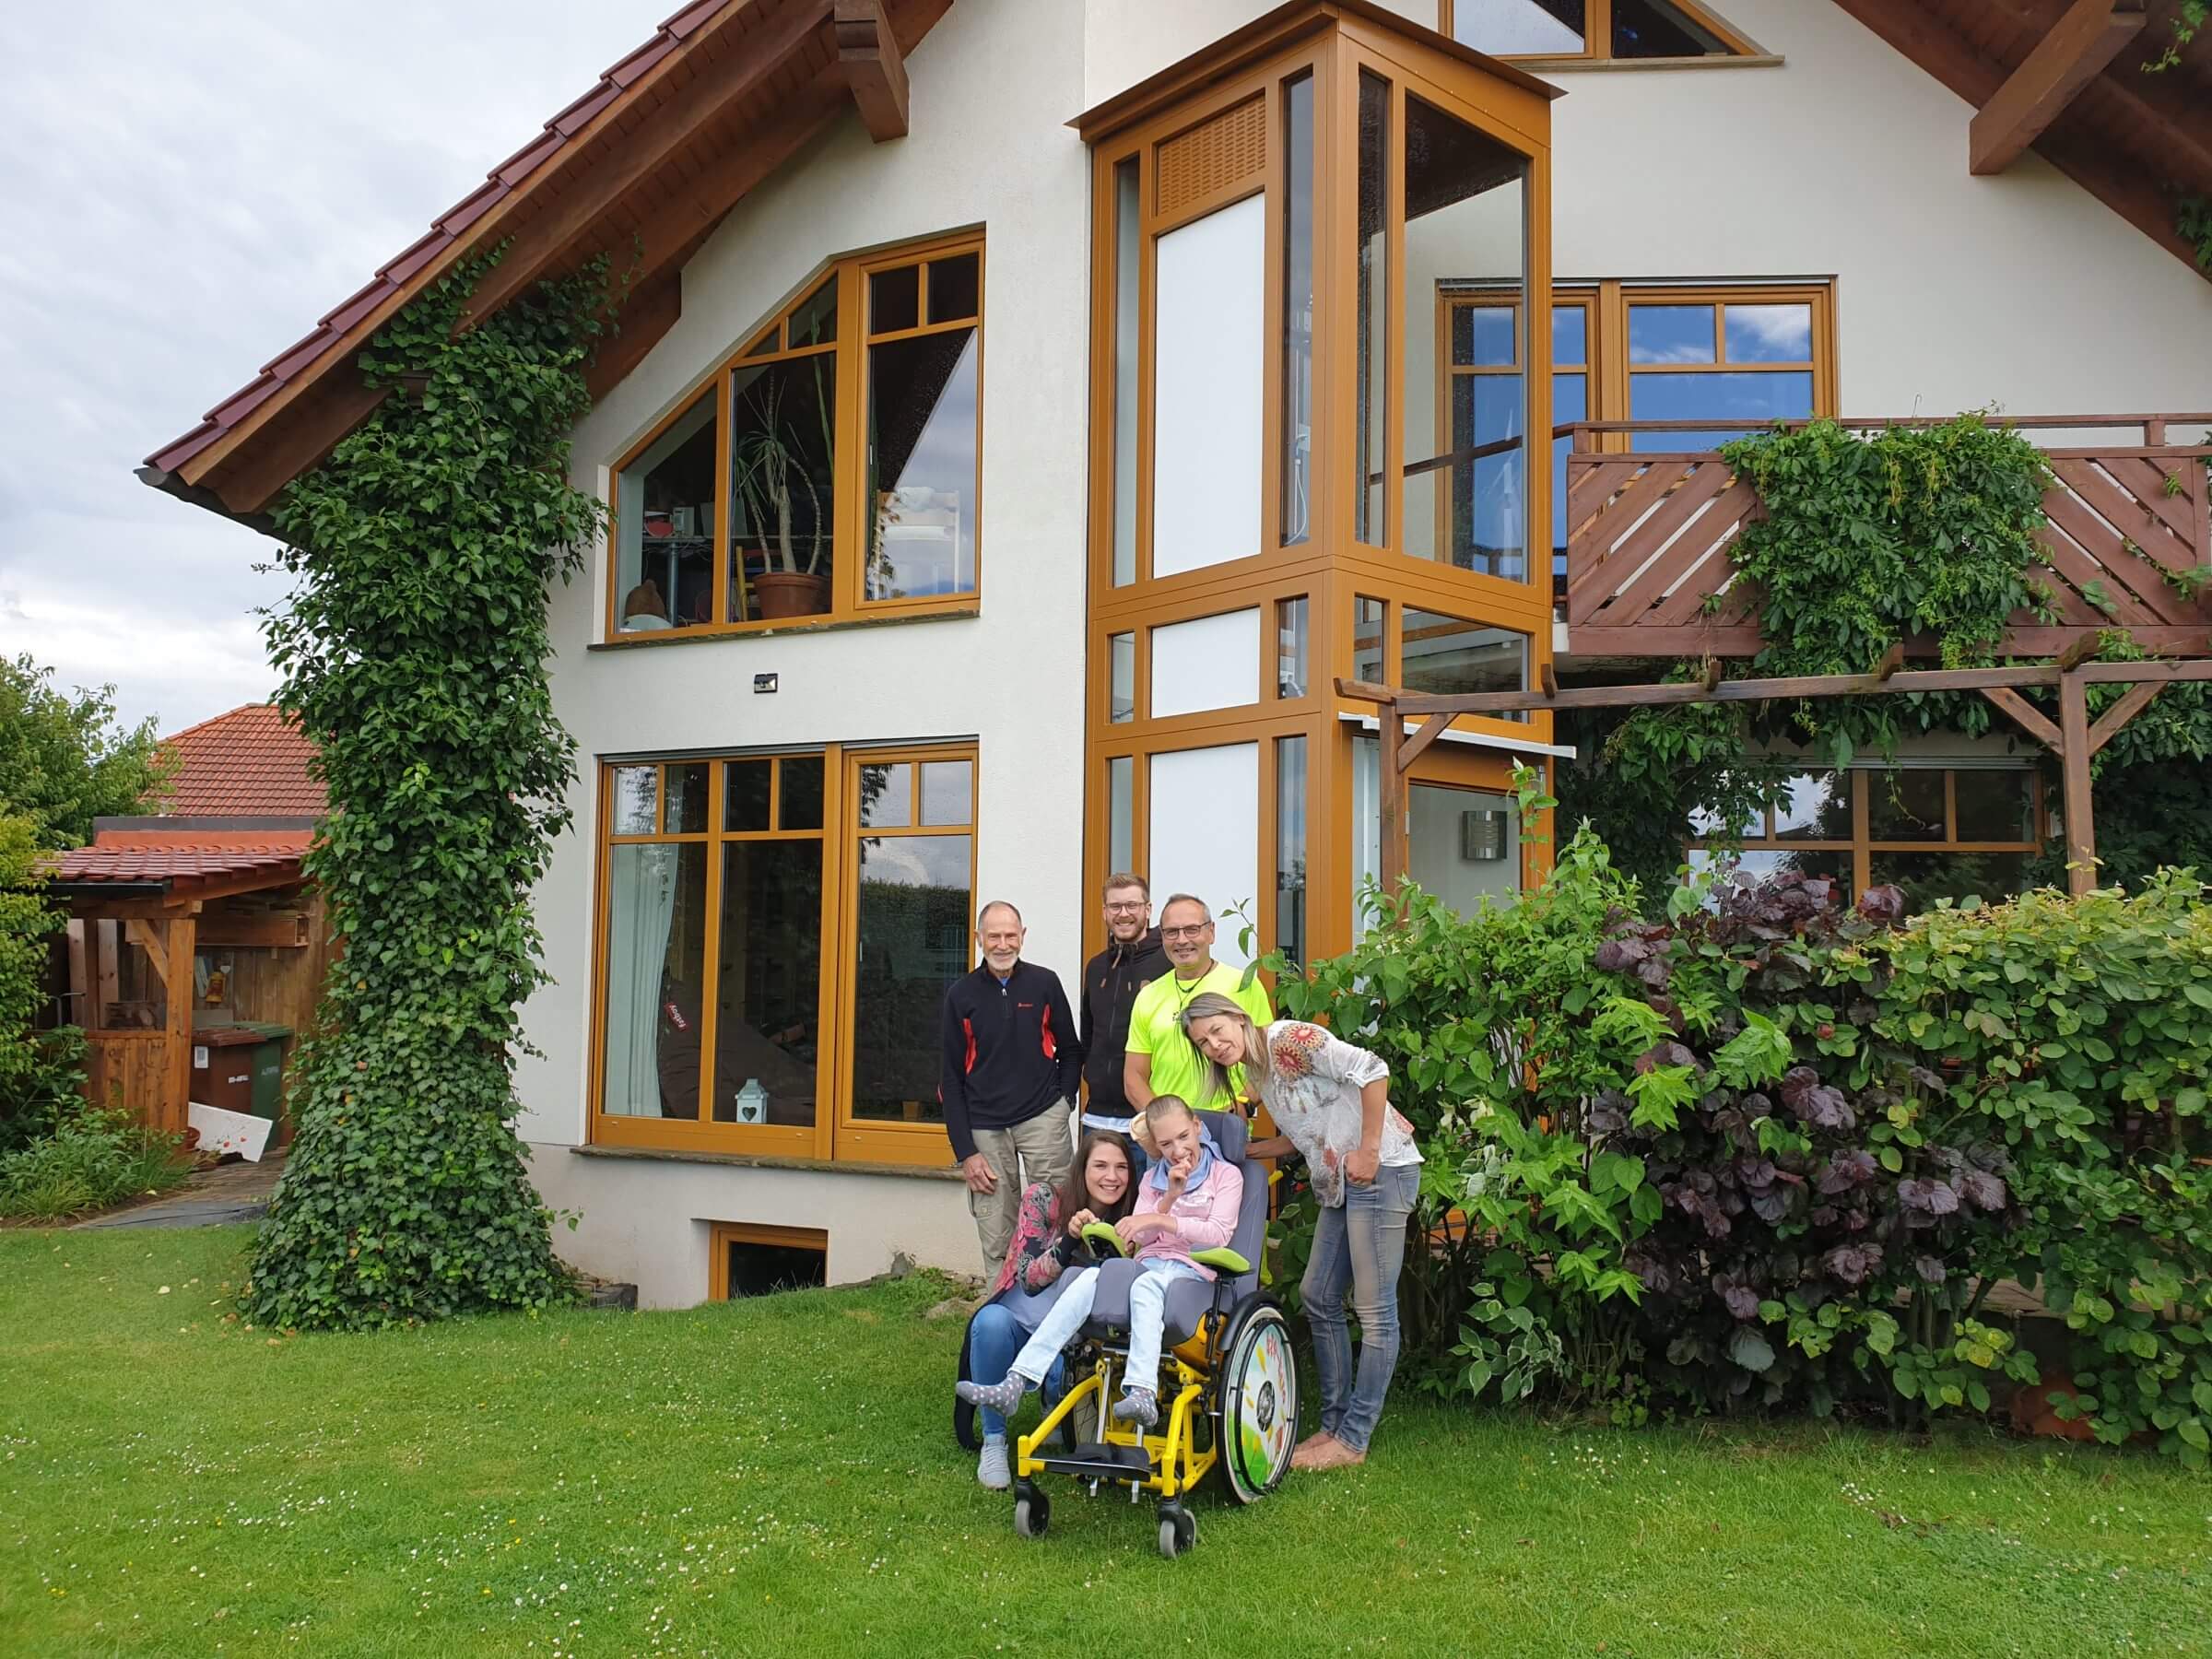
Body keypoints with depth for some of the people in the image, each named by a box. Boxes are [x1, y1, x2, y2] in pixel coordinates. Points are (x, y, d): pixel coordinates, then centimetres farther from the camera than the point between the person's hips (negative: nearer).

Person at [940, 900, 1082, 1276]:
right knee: (996, 1242, 3)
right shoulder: (960, 995, 4)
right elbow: (950, 1078, 5)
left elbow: (1070, 1051, 14)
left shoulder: (1044, 983, 4)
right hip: (985, 1129, 1)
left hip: (1043, 1119, -1)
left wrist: (1063, 1101, 0)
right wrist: (965, 1152, 0)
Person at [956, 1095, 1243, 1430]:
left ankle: (1143, 1394, -55)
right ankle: (1015, 1385, -38)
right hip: (1146, 1264, 4)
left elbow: (1219, 1234, -6)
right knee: (1090, 1278, -28)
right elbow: (1137, 1240, 10)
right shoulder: (1151, 1179, 23)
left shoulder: (1226, 1174, 10)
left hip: (1192, 1271, -4)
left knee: (1145, 1285, -38)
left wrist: (1159, 1220, -14)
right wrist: (1168, 1198, -4)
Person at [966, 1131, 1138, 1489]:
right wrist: (1070, 1239, -36)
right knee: (992, 1322, -36)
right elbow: (1029, 1280, -19)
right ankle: (994, 1441, -18)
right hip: (1019, 1321, -1)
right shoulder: (1043, 1200, -14)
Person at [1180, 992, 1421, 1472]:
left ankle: (1353, 1441, 4)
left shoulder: (1289, 1040, -13)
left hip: (1380, 1171, -10)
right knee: (1319, 1297, 13)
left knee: (1374, 1309, -2)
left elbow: (1372, 1071, -21)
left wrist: (1368, 1151, -19)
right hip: (1337, 1184, 10)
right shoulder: (1254, 1073, 15)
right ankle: (1333, 1424, 24)